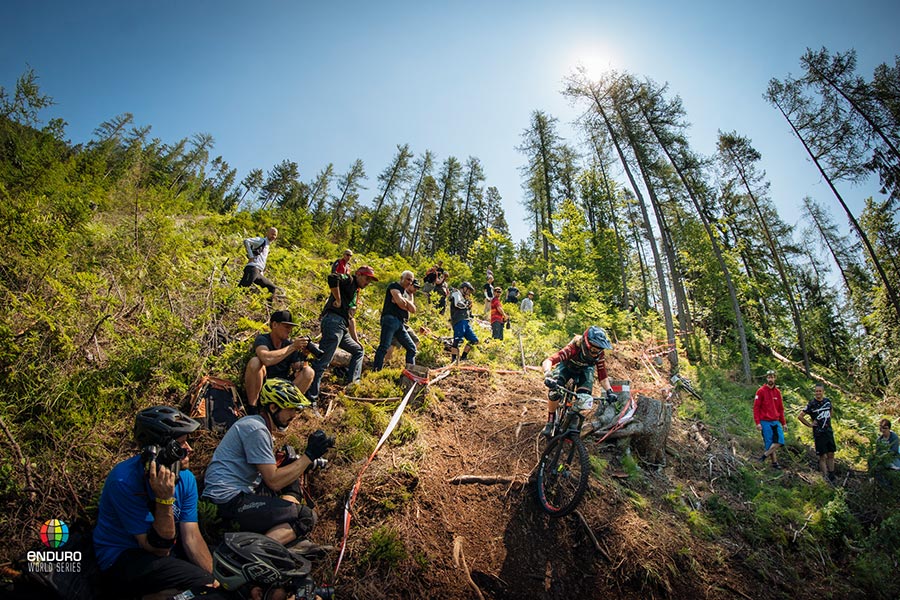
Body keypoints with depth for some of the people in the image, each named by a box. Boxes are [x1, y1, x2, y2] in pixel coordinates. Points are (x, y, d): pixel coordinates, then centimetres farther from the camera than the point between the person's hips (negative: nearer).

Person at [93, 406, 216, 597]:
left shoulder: (186, 478, -7)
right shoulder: (125, 481, -26)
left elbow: (191, 537, -11)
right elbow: (157, 550, -24)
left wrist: (215, 579, -21)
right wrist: (164, 499, -37)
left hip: (166, 547, 6)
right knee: (201, 581, -27)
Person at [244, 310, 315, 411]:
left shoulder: (289, 343, 0)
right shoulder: (262, 339, -13)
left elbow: (298, 369, -2)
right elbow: (267, 359, -36)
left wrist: (304, 357, -20)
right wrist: (293, 347, -30)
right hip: (258, 388, -4)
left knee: (308, 371, -15)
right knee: (255, 362, -30)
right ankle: (251, 407, -21)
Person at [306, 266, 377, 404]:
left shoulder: (355, 293, 29)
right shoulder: (349, 280, 4)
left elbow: (351, 318, 29)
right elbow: (332, 278, -19)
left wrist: (356, 339, 26)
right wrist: (338, 300, -13)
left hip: (342, 328, 10)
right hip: (334, 321, -10)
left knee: (358, 350, 23)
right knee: (322, 361, -13)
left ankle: (352, 382, 18)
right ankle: (310, 397, -12)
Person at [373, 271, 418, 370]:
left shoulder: (406, 294, 26)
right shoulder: (394, 286, 3)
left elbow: (413, 310, 13)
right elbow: (400, 302, -14)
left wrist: (405, 301, 1)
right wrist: (407, 306, 5)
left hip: (400, 324, 9)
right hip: (390, 319, -9)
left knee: (412, 347, 10)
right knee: (384, 346, -19)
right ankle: (376, 370, -21)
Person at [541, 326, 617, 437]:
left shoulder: (599, 354, -30)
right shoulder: (573, 348, -42)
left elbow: (602, 374, -17)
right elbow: (547, 361, -53)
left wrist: (609, 392, -31)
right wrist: (548, 376, -71)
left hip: (585, 370, 2)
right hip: (566, 366, -2)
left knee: (584, 402, -22)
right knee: (555, 392, -29)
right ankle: (550, 421, -4)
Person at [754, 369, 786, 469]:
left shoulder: (777, 392, 10)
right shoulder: (761, 391, -6)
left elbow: (781, 409, 17)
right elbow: (756, 407, -8)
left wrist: (783, 423, 15)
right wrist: (757, 422, -13)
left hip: (776, 421, 5)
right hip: (765, 422, -5)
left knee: (780, 441, -6)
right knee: (769, 442, -2)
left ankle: (765, 454, 5)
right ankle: (774, 462, 11)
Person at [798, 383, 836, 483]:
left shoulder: (828, 401, 3)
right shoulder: (812, 404, -12)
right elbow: (800, 416, -10)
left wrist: (828, 421, 13)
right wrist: (809, 424, -8)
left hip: (829, 431, 5)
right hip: (818, 433, -5)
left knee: (831, 455, 10)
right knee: (822, 457, -1)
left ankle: (832, 478, 21)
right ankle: (825, 478, 5)